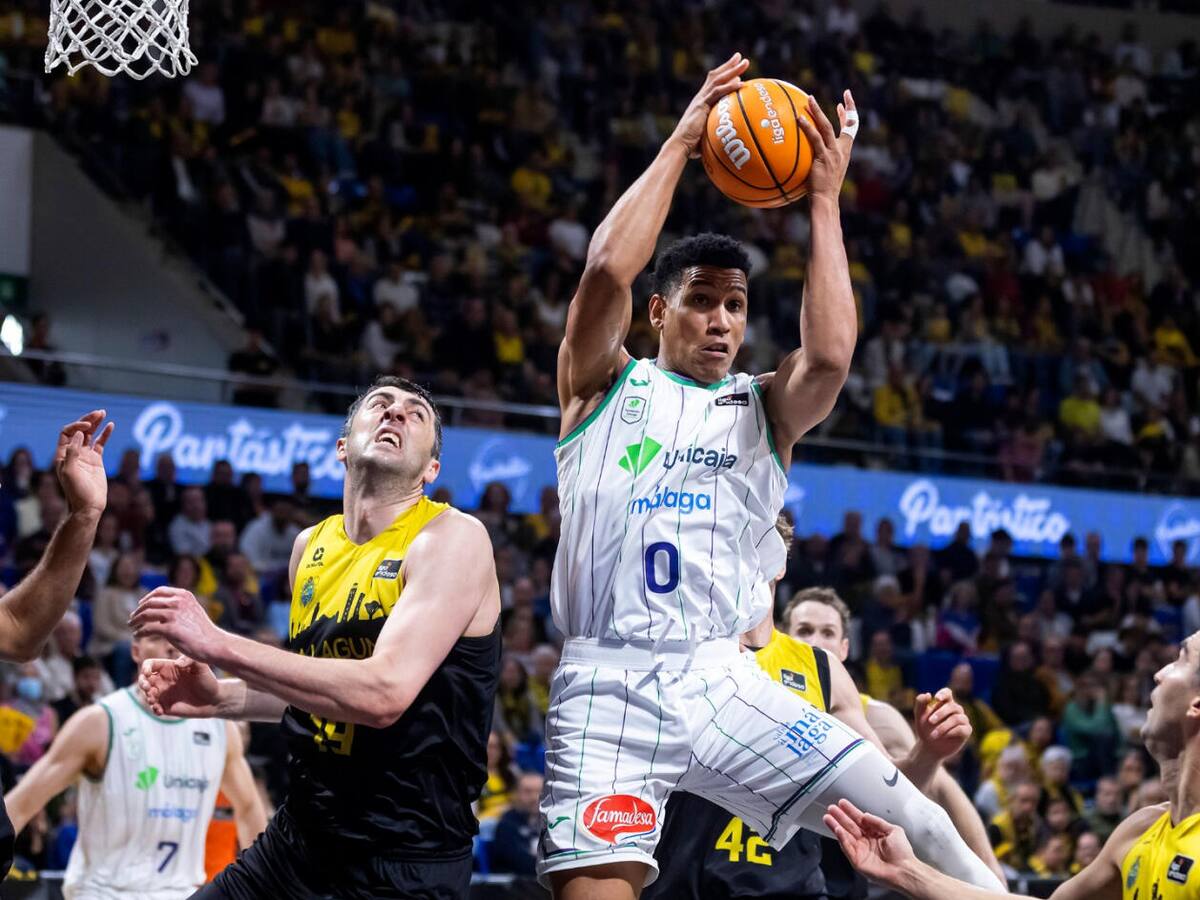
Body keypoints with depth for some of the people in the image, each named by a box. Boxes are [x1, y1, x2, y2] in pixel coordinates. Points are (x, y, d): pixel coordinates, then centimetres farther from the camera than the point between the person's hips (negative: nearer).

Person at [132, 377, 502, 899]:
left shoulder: (452, 538, -13)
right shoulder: (312, 545, 9)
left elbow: (385, 693, -27)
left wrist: (217, 644, -25)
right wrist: (218, 697, 4)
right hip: (303, 834, 7)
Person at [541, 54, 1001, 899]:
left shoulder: (764, 408, 15)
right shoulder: (606, 385, 11)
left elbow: (830, 359, -8)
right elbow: (607, 271, -8)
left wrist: (825, 199, -3)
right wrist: (679, 145, -3)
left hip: (721, 680, 2)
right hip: (608, 681, -2)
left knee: (911, 823, -13)